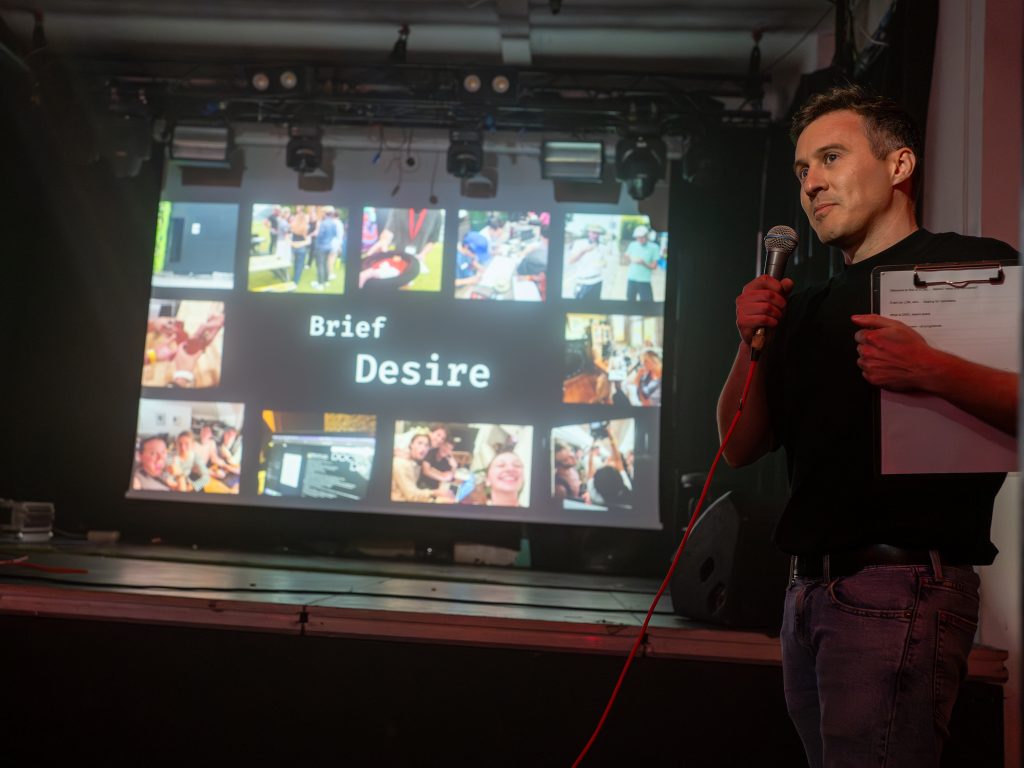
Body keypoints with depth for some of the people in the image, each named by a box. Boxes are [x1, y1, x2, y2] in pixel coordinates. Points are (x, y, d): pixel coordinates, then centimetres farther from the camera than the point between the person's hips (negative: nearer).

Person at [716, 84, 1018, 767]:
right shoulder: (807, 307, 17)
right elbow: (742, 448, 12)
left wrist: (935, 371, -26)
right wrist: (754, 345, -2)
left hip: (903, 585, -7)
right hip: (810, 587, 7)